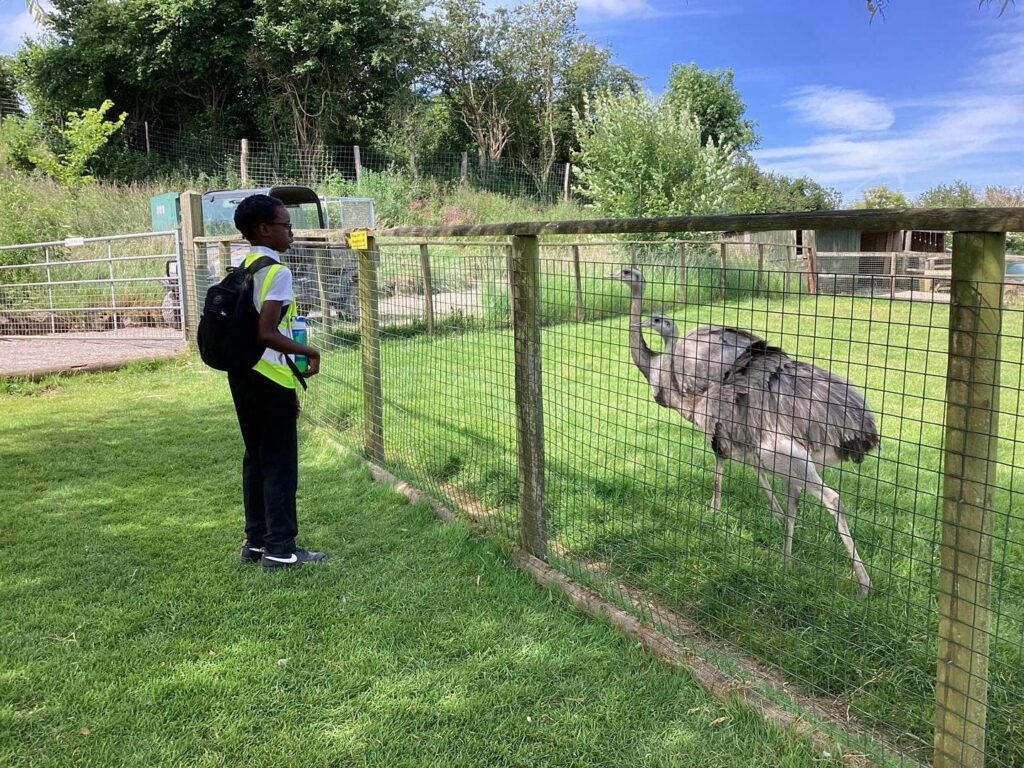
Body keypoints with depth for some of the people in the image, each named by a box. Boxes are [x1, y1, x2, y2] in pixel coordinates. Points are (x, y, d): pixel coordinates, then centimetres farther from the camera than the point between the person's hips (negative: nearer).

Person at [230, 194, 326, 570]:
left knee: (255, 458, 15)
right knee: (280, 463, -1)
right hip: (270, 379, -9)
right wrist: (309, 352, -12)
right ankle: (280, 549, 5)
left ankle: (256, 540, 24)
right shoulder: (277, 272, -15)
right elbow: (266, 334, -24)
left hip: (242, 374, 9)